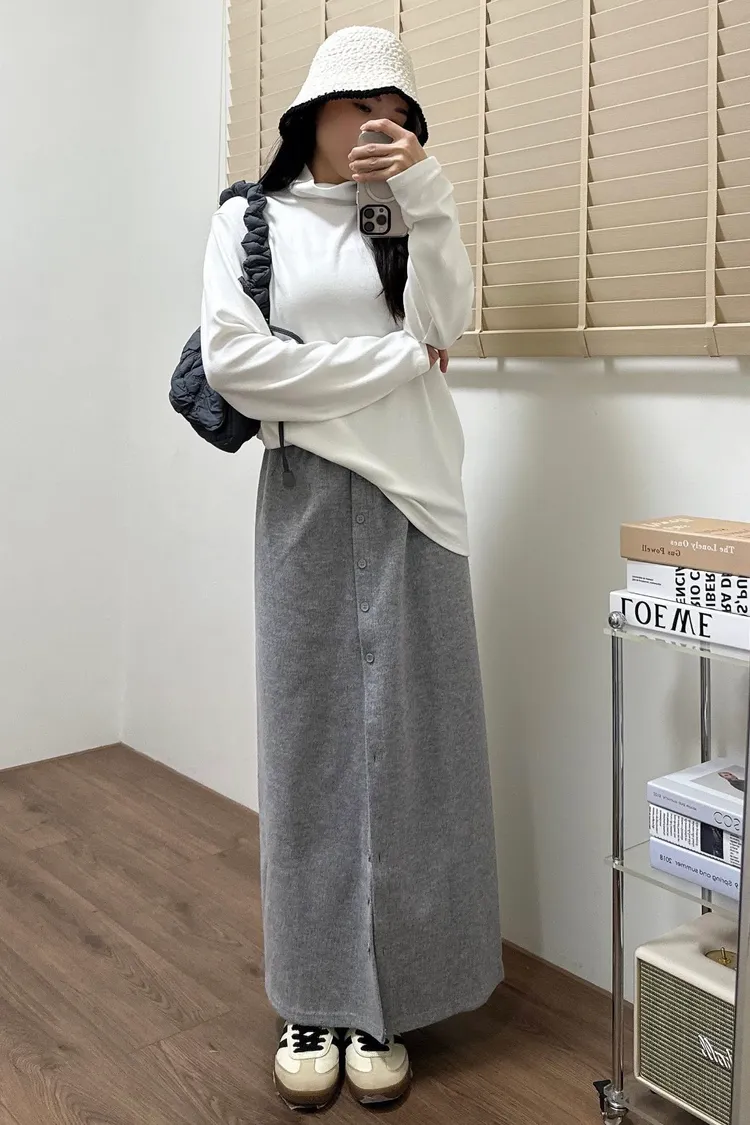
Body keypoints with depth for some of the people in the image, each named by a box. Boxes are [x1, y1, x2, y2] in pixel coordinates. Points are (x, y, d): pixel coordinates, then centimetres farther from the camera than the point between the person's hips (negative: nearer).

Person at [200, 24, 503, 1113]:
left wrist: (423, 194, -9)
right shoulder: (250, 220, 7)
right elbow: (232, 360, -9)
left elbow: (446, 324, -4)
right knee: (309, 738, 2)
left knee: (403, 736, 1)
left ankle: (385, 998, 13)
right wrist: (396, 360, -7)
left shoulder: (410, 217, 14)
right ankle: (313, 1001, 12)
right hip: (307, 500, -1)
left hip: (413, 500, 2)